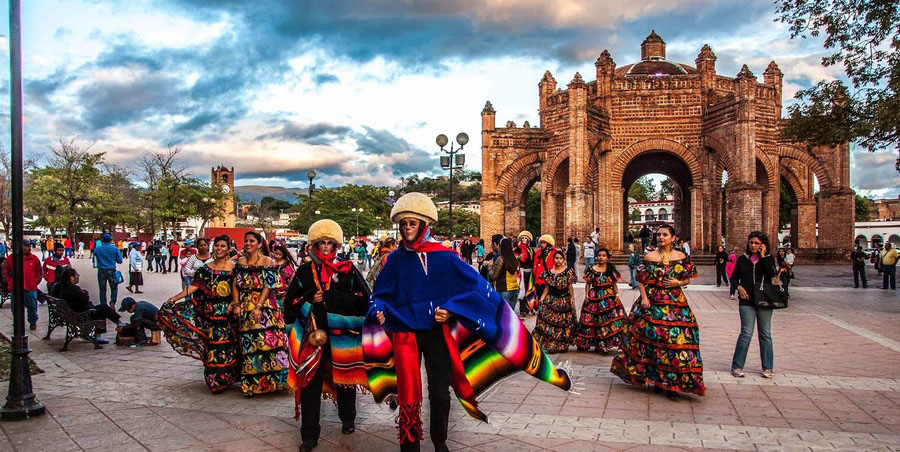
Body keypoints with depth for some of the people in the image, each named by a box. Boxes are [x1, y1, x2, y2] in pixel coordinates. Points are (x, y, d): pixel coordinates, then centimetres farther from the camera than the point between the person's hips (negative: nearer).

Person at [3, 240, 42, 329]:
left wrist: (34, 282, 0)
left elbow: (39, 273, 10)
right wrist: (10, 283, 3)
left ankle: (33, 322, 24)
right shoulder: (11, 258, 2)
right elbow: (5, 272, 12)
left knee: (32, 306, 6)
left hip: (31, 289, 0)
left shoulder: (34, 258, 3)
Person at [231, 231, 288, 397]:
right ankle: (251, 385, 13)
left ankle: (270, 381, -1)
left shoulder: (267, 261, -1)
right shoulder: (240, 261, 13)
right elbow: (236, 285, 11)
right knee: (248, 345, 5)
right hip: (245, 309, 4)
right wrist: (236, 305, 0)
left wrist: (259, 307, -16)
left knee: (267, 342, -10)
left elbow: (268, 286, -9)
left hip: (264, 307, -4)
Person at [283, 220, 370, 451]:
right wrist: (310, 300, -9)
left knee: (344, 378, 13)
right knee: (310, 383, -1)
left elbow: (364, 298, -5)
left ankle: (348, 419, 37)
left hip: (341, 333, 0)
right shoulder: (304, 271, 7)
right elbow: (291, 302, 10)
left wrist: (332, 297, -12)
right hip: (311, 334, 1)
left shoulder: (347, 269, 2)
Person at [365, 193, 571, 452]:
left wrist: (450, 310, -16)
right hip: (405, 335, 1)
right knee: (408, 395, 5)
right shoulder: (396, 260, 0)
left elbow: (475, 287, -6)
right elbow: (381, 294, 9)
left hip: (437, 332, 0)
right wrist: (380, 311, -12)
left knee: (440, 394, 7)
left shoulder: (444, 257, -4)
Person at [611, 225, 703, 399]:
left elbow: (688, 279, 12)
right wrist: (644, 297, -9)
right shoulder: (649, 257, 3)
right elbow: (641, 280, 4)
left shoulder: (682, 257, 5)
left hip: (675, 304, 0)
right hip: (652, 303, 0)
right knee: (652, 338, 1)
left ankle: (673, 384, 5)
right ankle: (657, 379, 17)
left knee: (676, 339, -5)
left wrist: (678, 283, -8)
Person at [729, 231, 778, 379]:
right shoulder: (742, 259, 6)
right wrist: (738, 287, -9)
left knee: (765, 333, 7)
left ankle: (767, 368, 17)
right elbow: (734, 278, 11)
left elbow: (772, 275, -16)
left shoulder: (768, 259, 3)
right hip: (747, 301, 0)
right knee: (746, 333, -6)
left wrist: (762, 256, -14)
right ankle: (737, 366, 1)